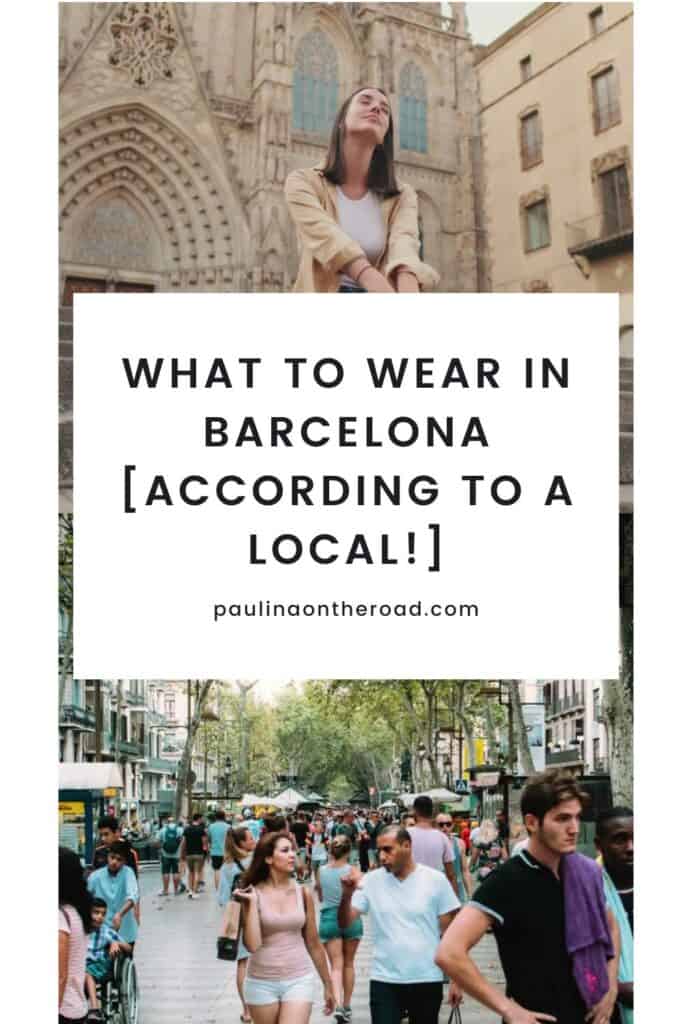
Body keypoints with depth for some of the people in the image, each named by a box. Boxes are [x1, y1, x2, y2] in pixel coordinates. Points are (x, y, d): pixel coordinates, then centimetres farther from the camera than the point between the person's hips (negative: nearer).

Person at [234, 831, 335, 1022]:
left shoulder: (303, 893, 0)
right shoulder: (252, 893, -6)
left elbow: (314, 944, 9)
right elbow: (252, 945, -15)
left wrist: (328, 984, 13)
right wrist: (252, 903, -17)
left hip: (299, 980, 1)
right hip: (262, 983, -1)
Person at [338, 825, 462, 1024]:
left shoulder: (435, 880, -4)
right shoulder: (371, 881, -1)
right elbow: (345, 923, -3)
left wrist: (456, 980, 0)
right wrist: (347, 895, -22)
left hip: (428, 980, 0)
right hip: (384, 981, 0)